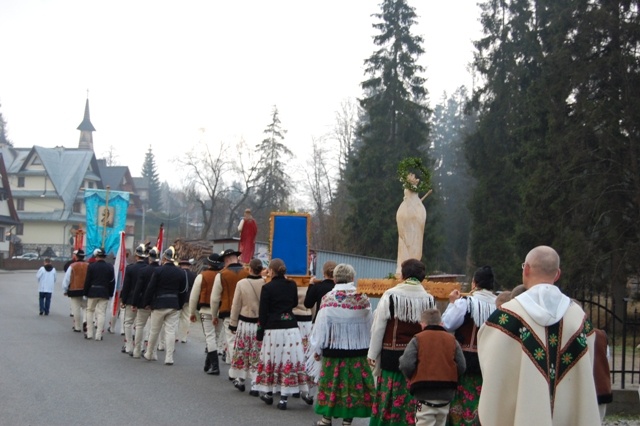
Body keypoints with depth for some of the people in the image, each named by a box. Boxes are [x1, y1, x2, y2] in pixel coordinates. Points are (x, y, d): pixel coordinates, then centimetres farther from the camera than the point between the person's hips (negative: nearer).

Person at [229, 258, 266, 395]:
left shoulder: (241, 283, -11)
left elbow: (236, 305, -3)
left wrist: (233, 324, 7)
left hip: (245, 323, -1)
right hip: (262, 324, 1)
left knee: (242, 353, 15)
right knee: (257, 356, 6)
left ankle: (240, 381, 27)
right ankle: (255, 386, 6)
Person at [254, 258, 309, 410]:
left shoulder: (267, 288, -7)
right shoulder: (292, 285, 4)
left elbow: (263, 312, -6)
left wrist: (260, 333, 0)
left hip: (273, 329, -3)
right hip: (291, 328, 3)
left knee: (271, 361, 10)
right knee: (290, 361, 3)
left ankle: (269, 394, 23)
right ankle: (284, 398, 1)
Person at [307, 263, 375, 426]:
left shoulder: (329, 298, -10)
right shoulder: (363, 299, -5)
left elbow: (321, 326, -7)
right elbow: (370, 327, 3)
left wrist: (317, 349, 4)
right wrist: (369, 348, 17)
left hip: (333, 349, -1)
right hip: (358, 351, 1)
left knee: (331, 384, 9)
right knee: (353, 384, 7)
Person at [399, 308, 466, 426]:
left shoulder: (417, 339, -3)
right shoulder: (452, 340, 6)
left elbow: (406, 365, -12)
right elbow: (461, 367, 2)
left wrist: (413, 378, 9)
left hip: (425, 393, -4)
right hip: (446, 394, 4)